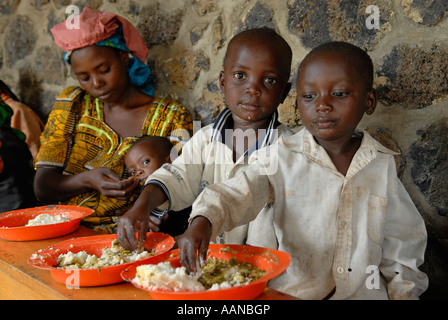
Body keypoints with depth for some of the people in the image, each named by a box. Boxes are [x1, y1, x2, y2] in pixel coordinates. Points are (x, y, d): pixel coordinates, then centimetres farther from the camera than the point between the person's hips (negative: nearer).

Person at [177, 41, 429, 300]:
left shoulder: (383, 164, 3)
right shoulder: (283, 156, -4)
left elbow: (401, 242, 12)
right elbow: (237, 193, -16)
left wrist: (403, 291, 7)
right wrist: (202, 222, -34)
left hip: (365, 292, 2)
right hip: (292, 289, -1)